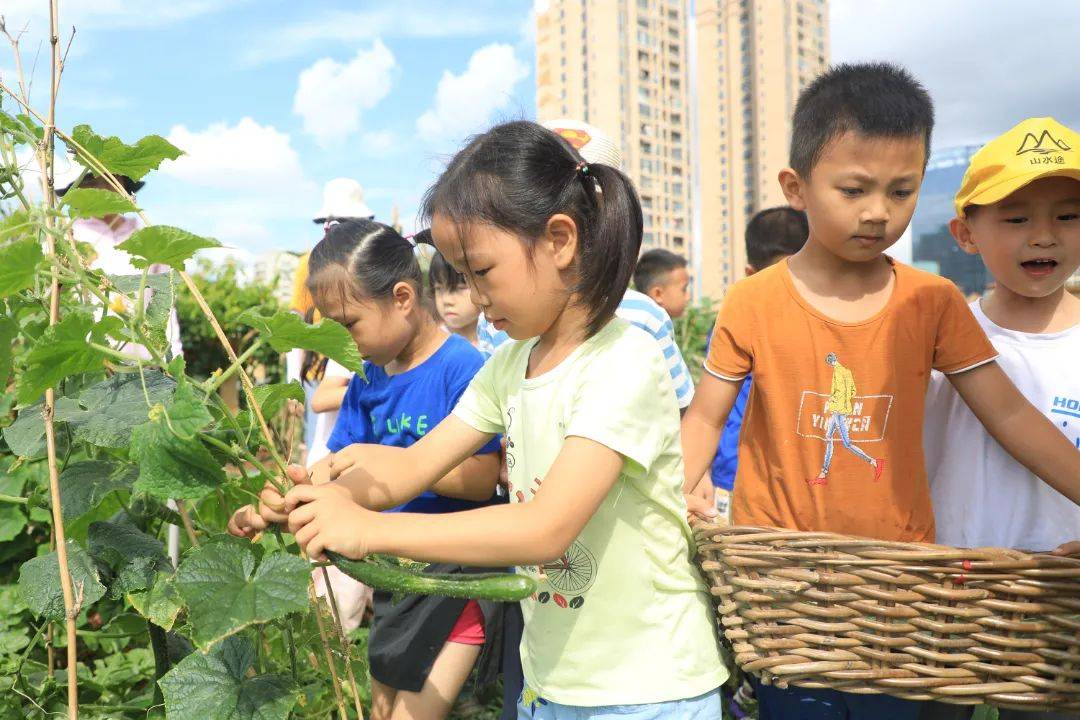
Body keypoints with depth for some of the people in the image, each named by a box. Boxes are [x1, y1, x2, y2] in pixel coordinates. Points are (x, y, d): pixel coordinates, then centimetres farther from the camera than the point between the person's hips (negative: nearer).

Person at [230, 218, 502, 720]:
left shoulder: (461, 369, -19)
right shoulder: (367, 383, 4)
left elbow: (485, 479, -23)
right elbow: (335, 468, 6)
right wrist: (270, 509, -8)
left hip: (456, 577, -8)